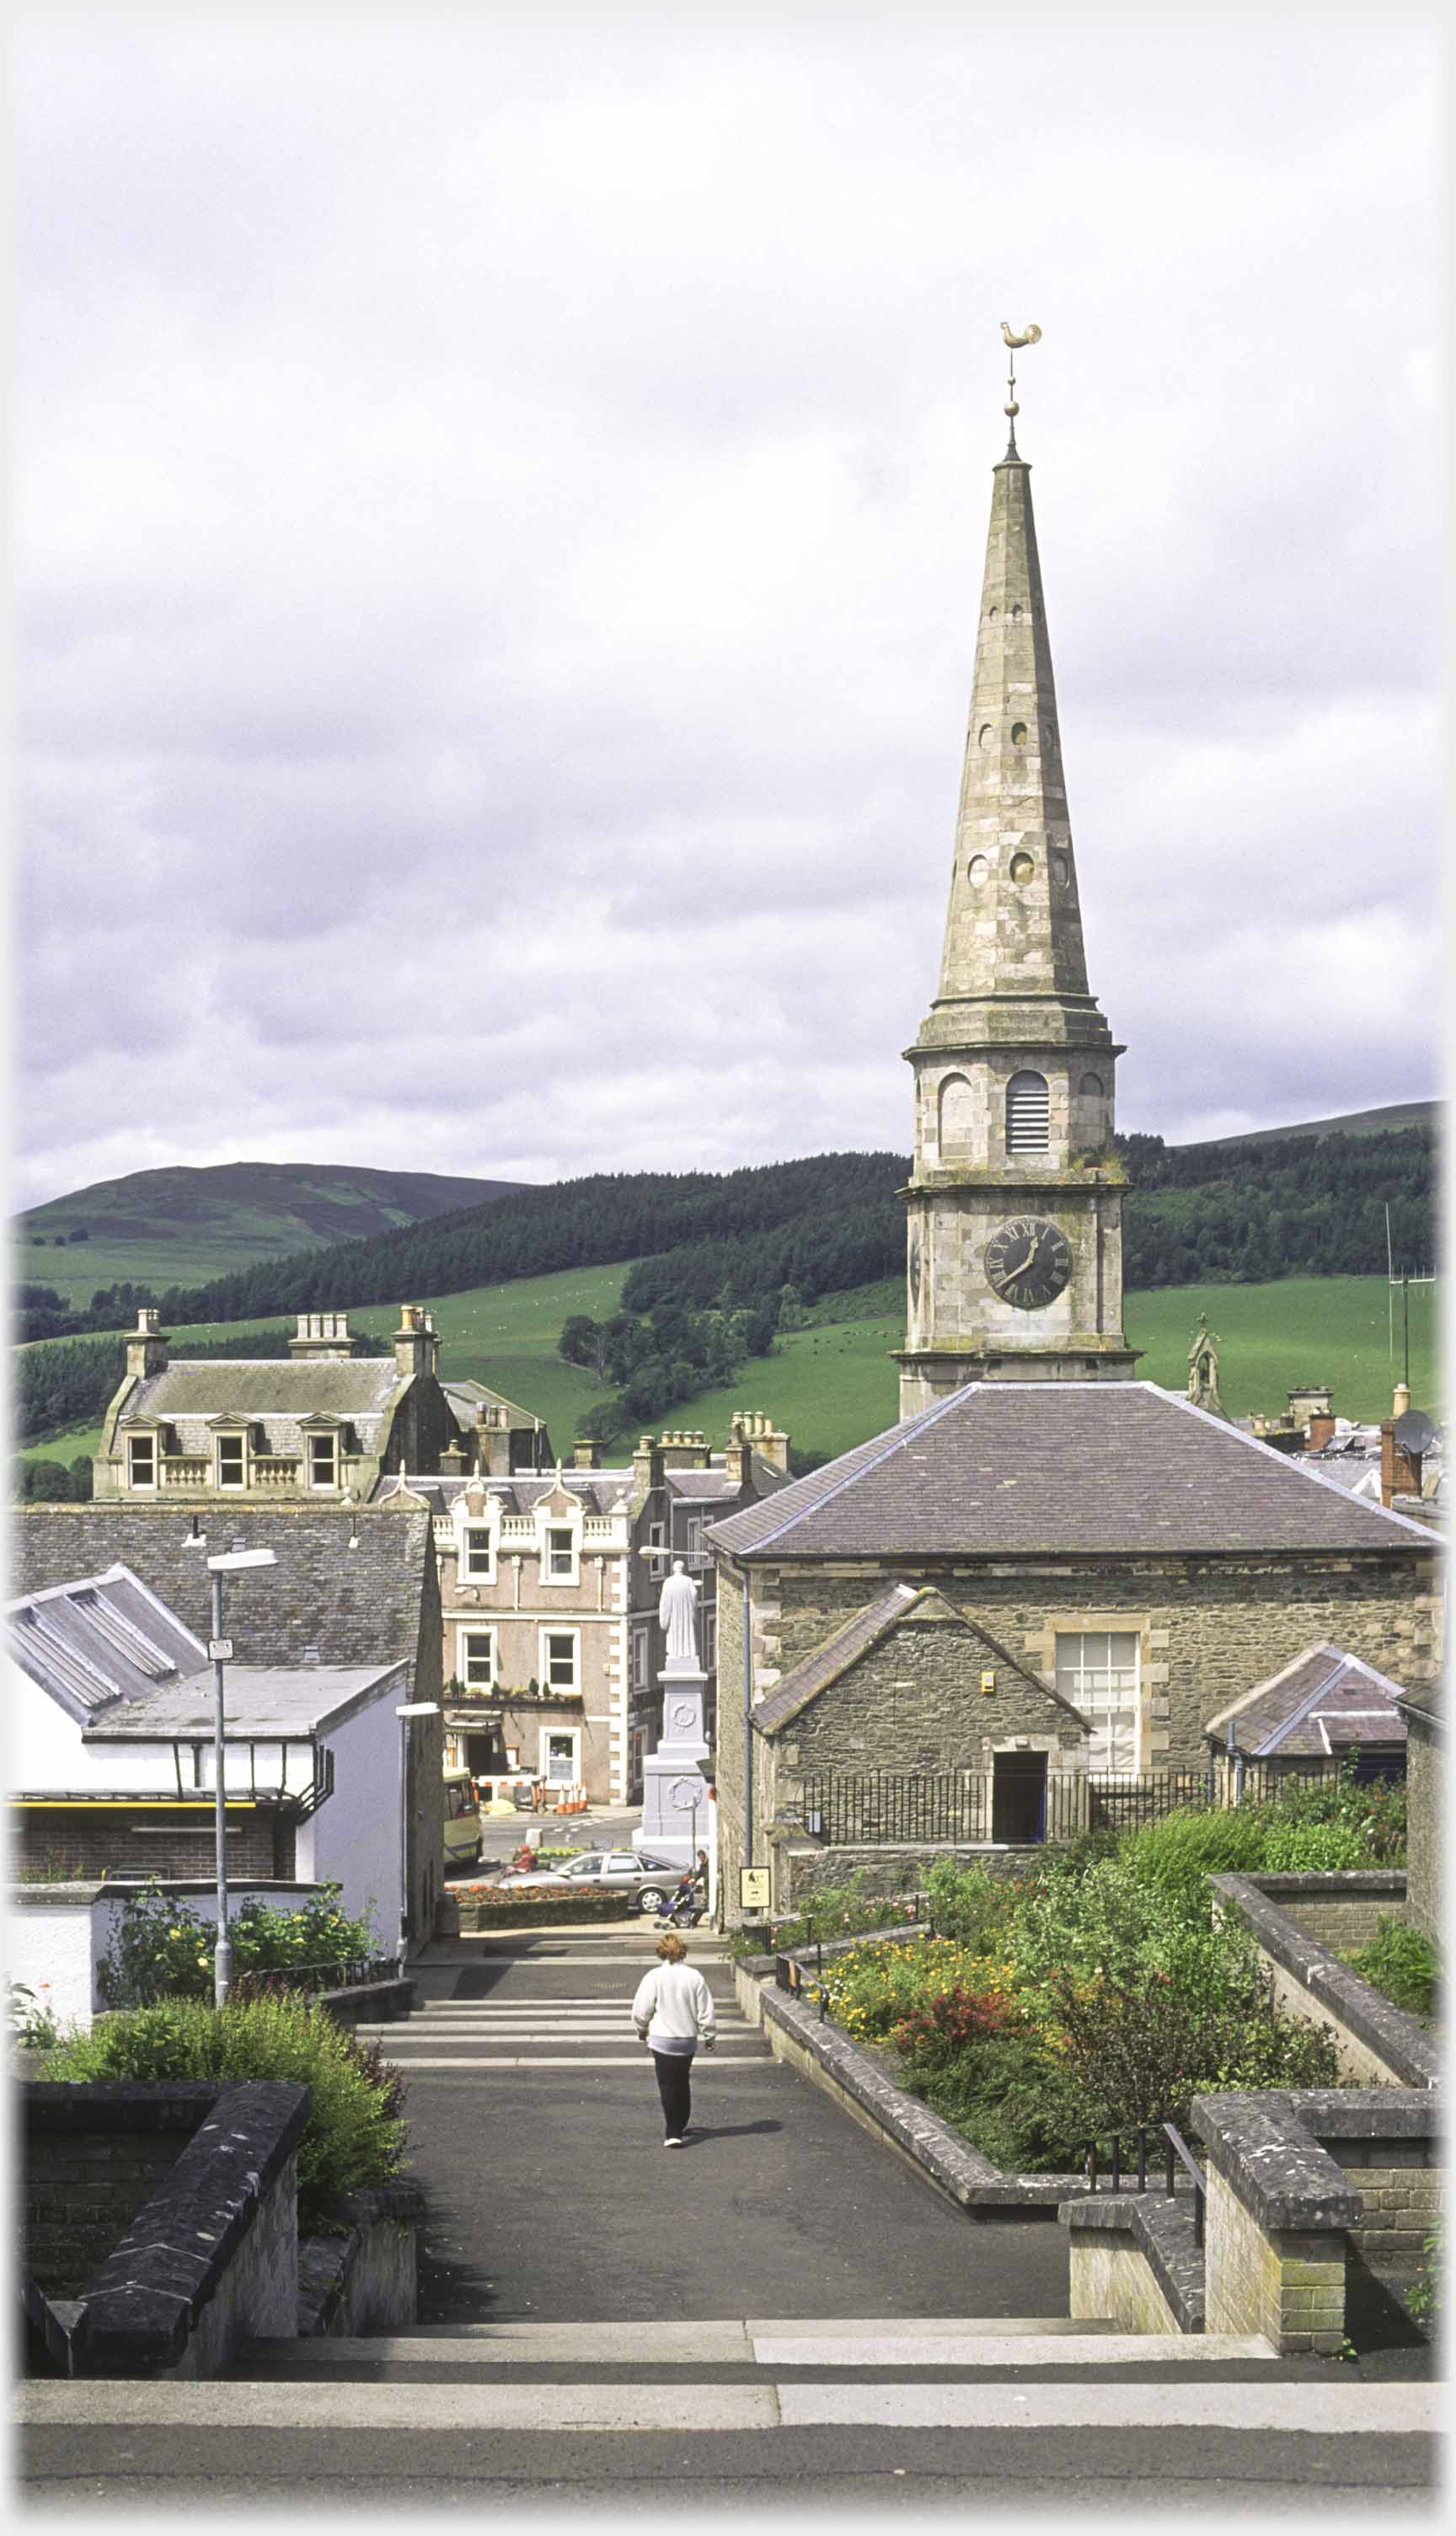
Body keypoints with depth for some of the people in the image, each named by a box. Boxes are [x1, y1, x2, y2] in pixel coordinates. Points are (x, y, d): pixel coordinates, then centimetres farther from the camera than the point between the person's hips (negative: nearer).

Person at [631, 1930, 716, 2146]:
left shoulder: (653, 1978, -11)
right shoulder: (694, 1978, -5)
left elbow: (640, 2012, -6)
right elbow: (705, 2012, -1)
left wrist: (642, 2031, 15)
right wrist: (710, 2037, 13)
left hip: (662, 2040, -3)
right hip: (688, 2040, 3)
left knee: (668, 2087, 1)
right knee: (683, 2084, 21)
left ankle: (673, 2134, -7)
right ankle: (680, 2126, 33)